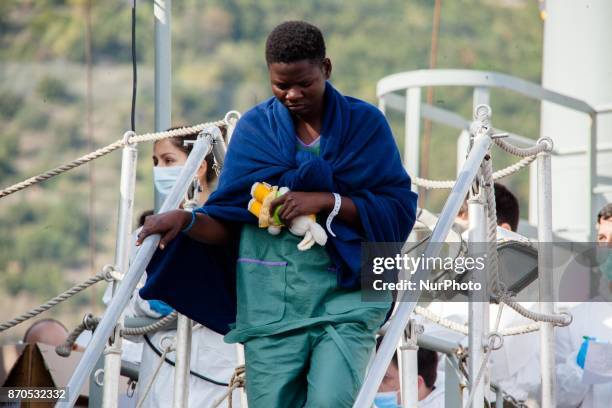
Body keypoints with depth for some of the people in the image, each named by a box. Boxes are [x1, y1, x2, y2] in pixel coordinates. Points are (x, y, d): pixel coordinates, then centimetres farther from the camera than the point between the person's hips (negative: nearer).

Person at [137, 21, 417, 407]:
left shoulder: (365, 124, 3)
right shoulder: (254, 130, 6)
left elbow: (400, 210, -1)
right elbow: (228, 225, 6)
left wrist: (328, 200, -14)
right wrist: (188, 220, -15)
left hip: (345, 298, -2)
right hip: (272, 304, 2)